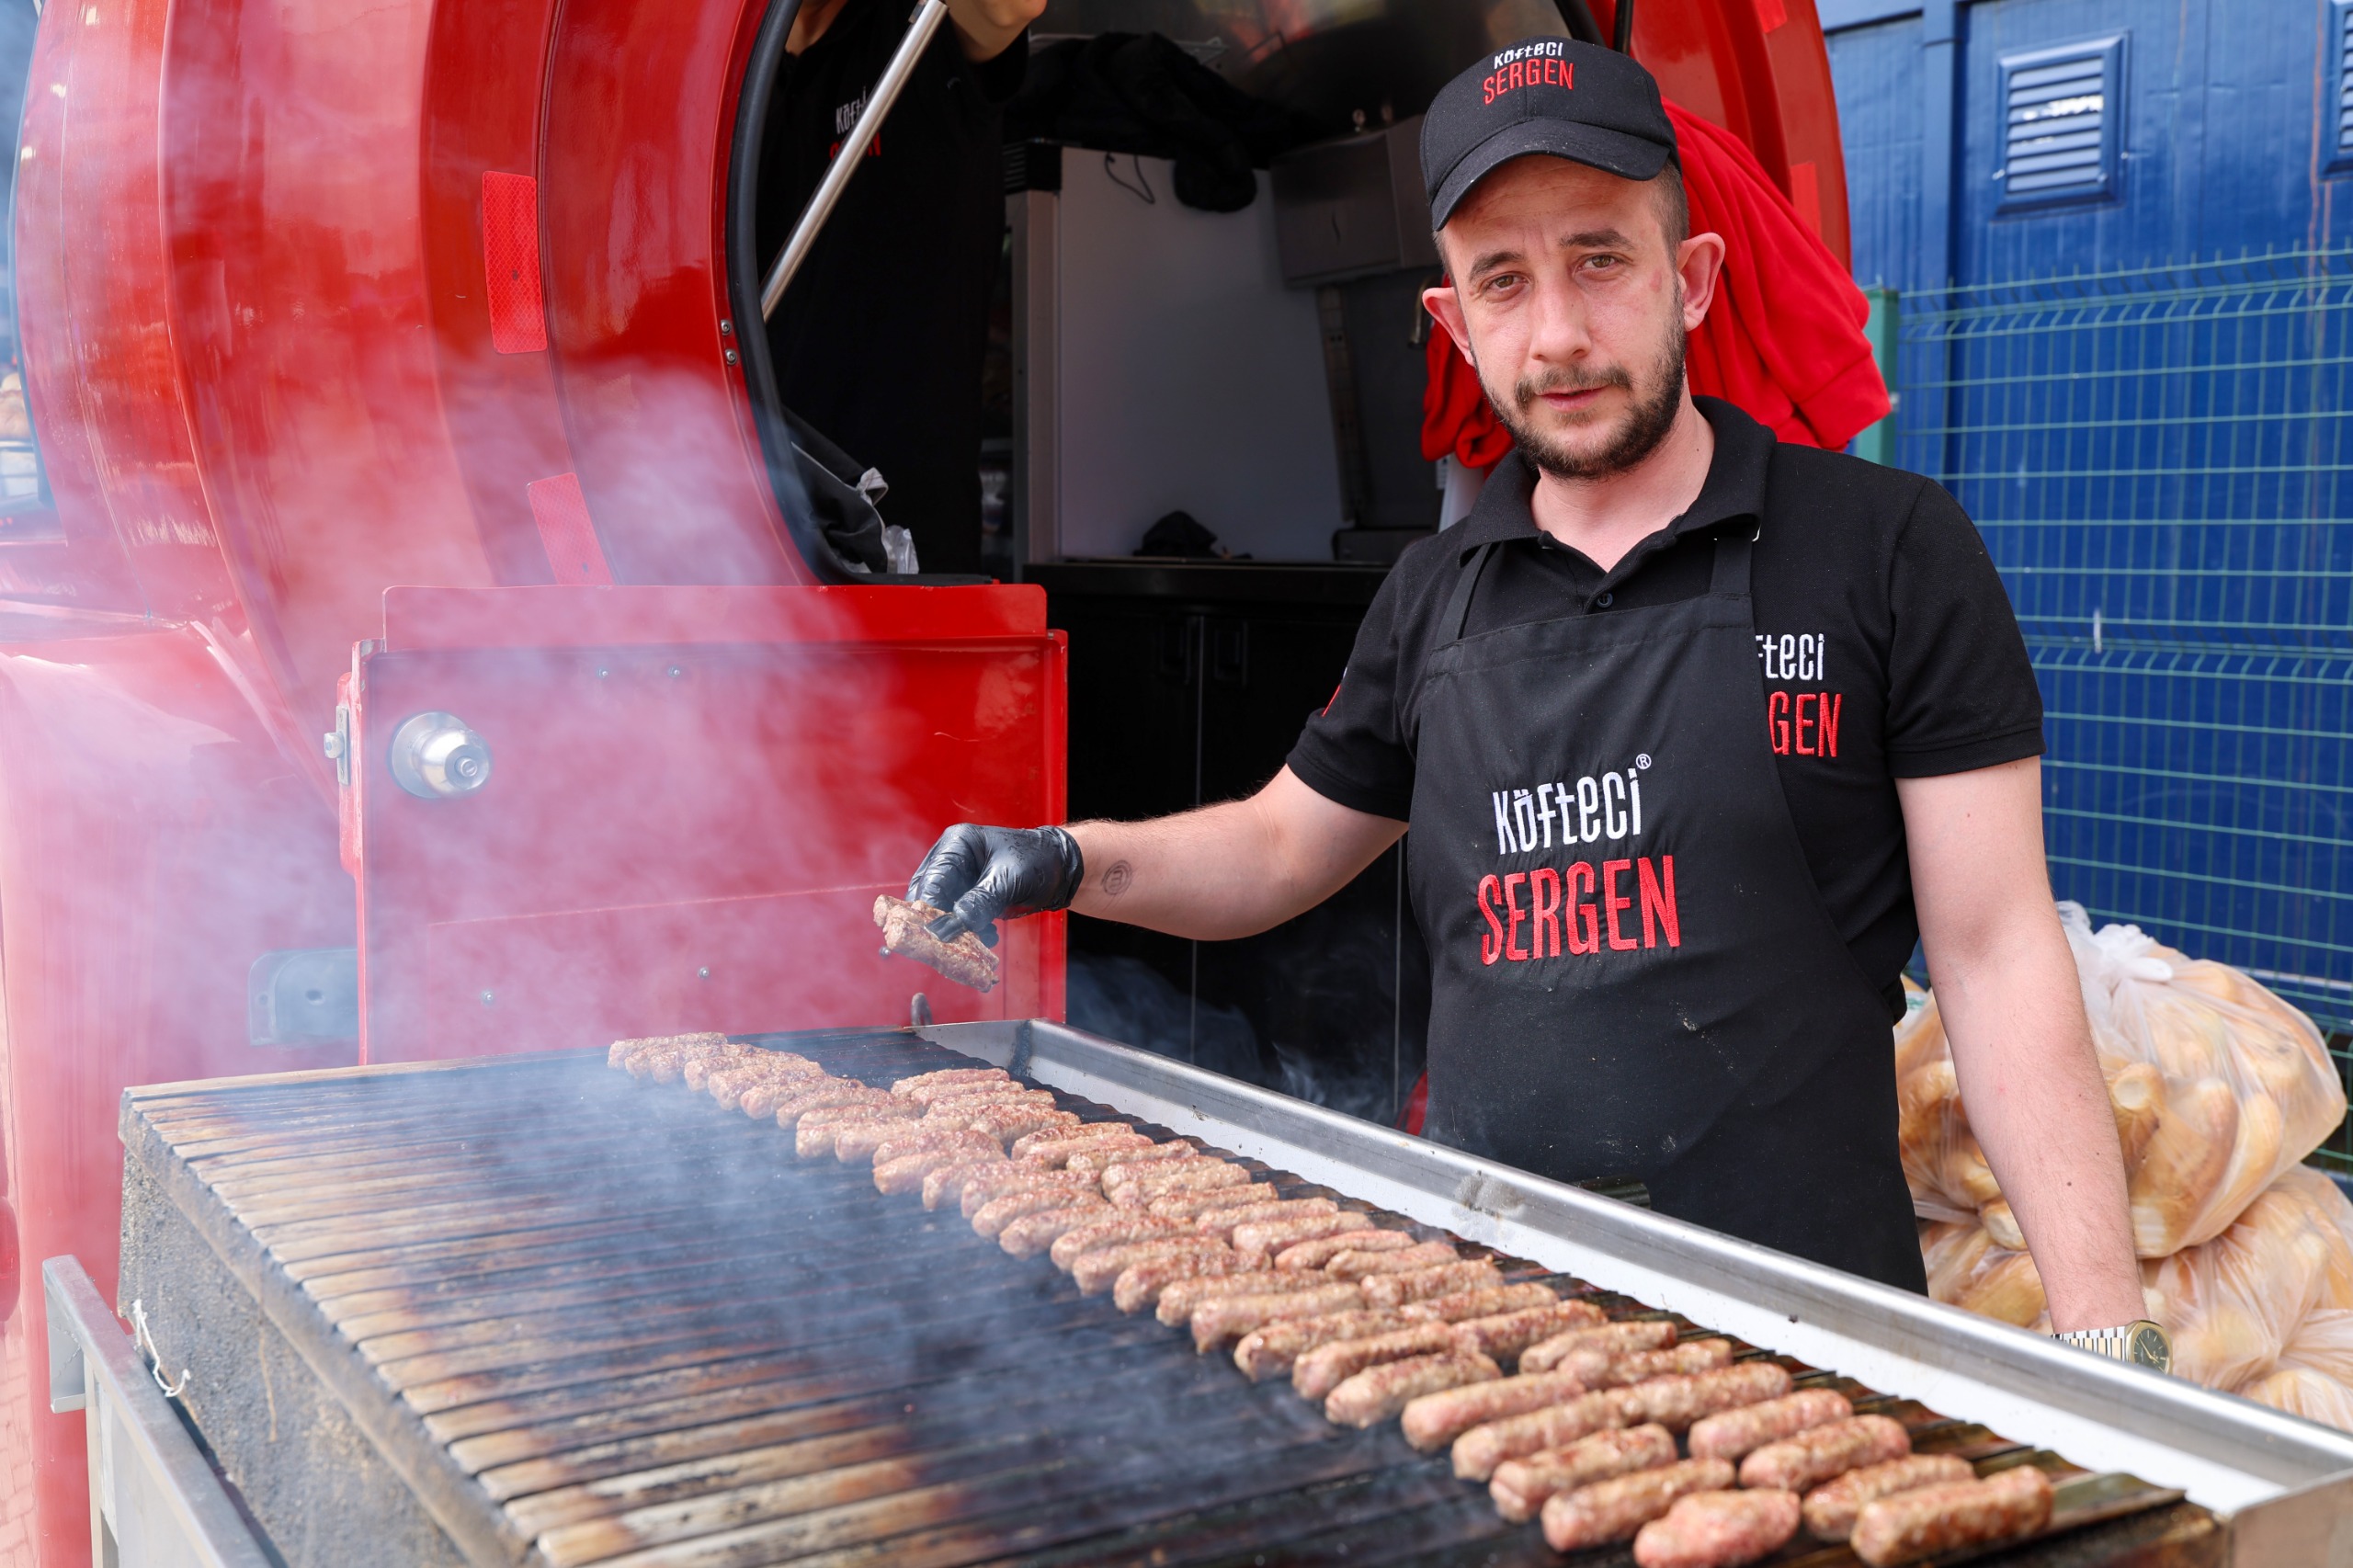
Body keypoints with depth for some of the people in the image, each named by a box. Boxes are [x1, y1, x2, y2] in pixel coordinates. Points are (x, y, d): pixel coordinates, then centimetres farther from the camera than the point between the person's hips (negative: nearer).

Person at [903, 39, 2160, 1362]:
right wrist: (1067, 862, 3)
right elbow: (1286, 846, 21)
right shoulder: (1437, 597, 7)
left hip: (1800, 1303, -3)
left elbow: (1997, 954, -7)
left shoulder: (1888, 548, -6)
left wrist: (2104, 1319, -14)